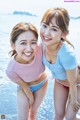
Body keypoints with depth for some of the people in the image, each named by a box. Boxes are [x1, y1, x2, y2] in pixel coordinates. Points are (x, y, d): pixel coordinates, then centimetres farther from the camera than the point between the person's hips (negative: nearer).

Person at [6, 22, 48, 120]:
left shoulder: (41, 49, -39)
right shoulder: (11, 70, -37)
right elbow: (24, 86, -19)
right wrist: (31, 99, -3)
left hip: (42, 83, 2)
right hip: (24, 88, -2)